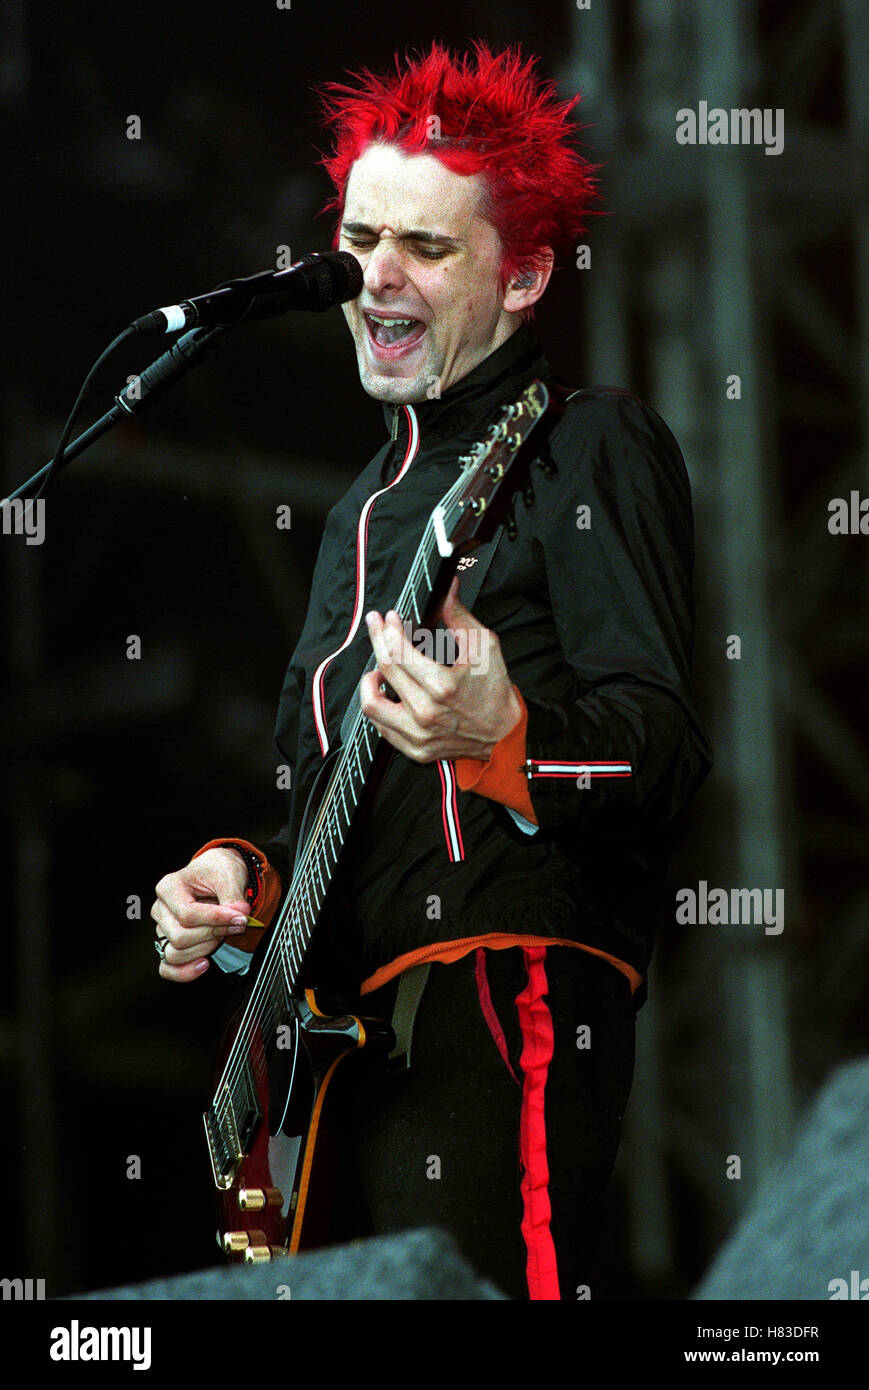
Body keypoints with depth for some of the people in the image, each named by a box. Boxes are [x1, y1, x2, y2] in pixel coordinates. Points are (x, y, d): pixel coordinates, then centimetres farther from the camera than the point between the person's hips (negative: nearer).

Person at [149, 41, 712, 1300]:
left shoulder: (589, 449, 0)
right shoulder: (375, 500, 25)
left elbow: (664, 744, -13)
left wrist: (504, 739, -32)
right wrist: (249, 877, 12)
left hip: (510, 993, -8)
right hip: (352, 1026, 8)